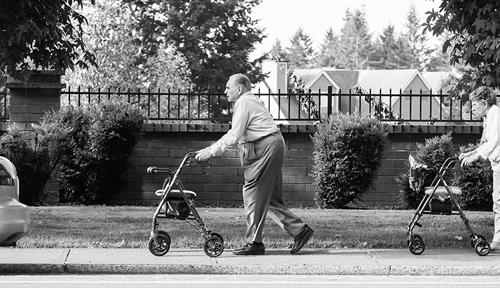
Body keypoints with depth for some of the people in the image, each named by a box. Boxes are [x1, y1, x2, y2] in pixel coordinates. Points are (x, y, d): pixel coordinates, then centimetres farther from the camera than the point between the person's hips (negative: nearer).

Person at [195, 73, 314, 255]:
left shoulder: (244, 103, -9)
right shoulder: (251, 102, 24)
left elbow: (234, 136, -15)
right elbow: (236, 136, 26)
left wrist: (211, 151, -10)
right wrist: (212, 150, 20)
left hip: (266, 147, -10)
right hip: (272, 145, 10)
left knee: (253, 194, -6)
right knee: (269, 197, 11)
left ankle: (254, 243, -4)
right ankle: (299, 230, 8)